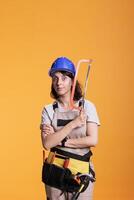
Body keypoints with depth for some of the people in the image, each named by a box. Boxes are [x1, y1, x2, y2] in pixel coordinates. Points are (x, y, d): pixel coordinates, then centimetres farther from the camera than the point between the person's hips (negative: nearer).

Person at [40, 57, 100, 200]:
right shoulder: (49, 110, 0)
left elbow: (93, 140, -10)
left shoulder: (87, 106, -1)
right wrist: (73, 124, -18)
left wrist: (59, 140, -11)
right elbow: (47, 144, -11)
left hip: (82, 170, -1)